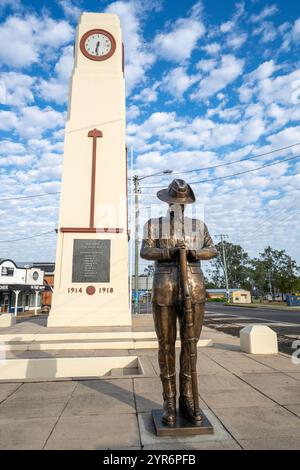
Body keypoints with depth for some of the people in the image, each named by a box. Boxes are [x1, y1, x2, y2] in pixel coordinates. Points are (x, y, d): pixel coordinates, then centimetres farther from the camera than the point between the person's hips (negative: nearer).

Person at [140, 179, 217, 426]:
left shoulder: (198, 225, 13)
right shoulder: (153, 225, 7)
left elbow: (212, 250, 5)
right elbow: (145, 251, -7)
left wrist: (194, 252, -16)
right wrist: (170, 251, -23)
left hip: (194, 289, 2)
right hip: (164, 290, -1)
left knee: (190, 344, 6)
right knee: (166, 345, 4)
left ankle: (187, 400, 21)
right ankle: (169, 403, 19)